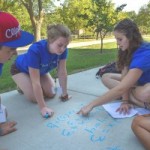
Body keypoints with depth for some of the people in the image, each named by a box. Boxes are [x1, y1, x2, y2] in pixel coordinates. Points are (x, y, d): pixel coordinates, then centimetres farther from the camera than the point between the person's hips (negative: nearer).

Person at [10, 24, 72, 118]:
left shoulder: (63, 50, -29)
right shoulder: (35, 50, -44)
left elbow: (62, 72, -20)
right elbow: (35, 82, -42)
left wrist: (65, 94, -15)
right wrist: (43, 107, -41)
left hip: (41, 70, 5)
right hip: (20, 69, -4)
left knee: (51, 94, -6)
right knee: (35, 98, -17)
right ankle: (21, 86, 12)